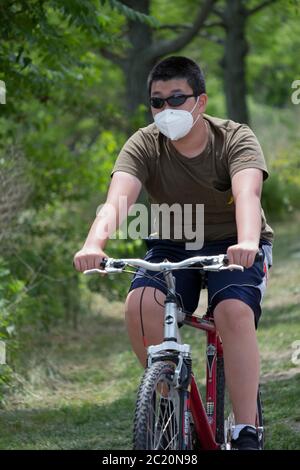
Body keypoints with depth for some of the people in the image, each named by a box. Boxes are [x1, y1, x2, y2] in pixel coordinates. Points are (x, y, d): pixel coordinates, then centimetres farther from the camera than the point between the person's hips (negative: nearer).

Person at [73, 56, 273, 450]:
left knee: (235, 312, -32)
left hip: (232, 246, -2)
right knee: (140, 304, -28)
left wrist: (247, 244, -57)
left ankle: (246, 431, -25)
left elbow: (247, 195, -36)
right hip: (172, 246, 2)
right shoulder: (144, 146, -12)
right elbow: (116, 200, -29)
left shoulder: (235, 139, -17)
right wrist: (94, 244, -51)